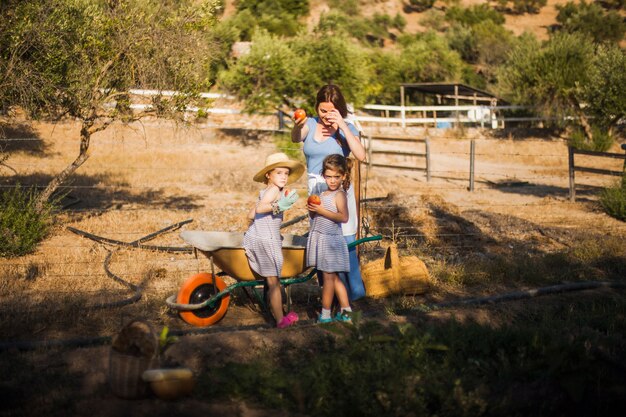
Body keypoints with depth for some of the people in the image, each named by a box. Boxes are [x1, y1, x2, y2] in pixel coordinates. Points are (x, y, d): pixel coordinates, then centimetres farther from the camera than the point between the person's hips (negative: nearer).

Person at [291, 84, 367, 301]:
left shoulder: (346, 128, -1)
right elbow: (295, 139, -15)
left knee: (345, 241, -7)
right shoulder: (310, 124, 6)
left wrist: (342, 125, -22)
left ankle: (354, 291, 3)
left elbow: (361, 155, -18)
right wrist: (297, 126, -37)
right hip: (315, 189, 3)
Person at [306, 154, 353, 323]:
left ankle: (325, 314, 5)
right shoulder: (322, 193, 12)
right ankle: (345, 311, 20)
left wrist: (321, 210, -26)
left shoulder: (339, 195, -12)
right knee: (334, 277, 13)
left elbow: (344, 217, -26)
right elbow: (315, 217, 17)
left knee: (329, 276, -2)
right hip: (319, 238, 9)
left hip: (331, 239, -9)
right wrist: (311, 209, -5)